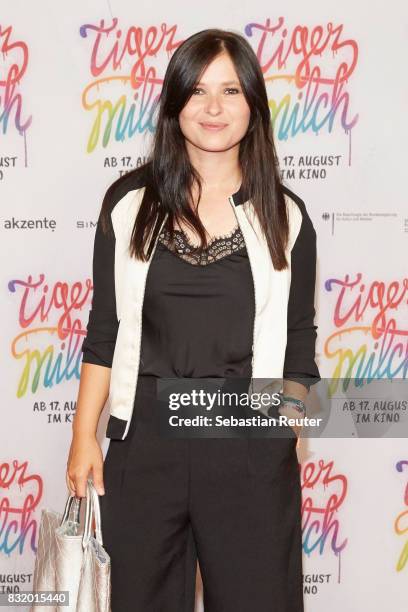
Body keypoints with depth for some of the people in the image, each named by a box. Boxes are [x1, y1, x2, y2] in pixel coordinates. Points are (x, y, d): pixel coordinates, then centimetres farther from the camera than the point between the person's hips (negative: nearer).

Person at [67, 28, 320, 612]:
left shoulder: (284, 216, 1)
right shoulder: (129, 203, 1)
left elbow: (297, 348, 5)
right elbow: (104, 331, 5)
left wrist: (288, 445, 1)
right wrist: (84, 435, 2)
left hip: (250, 451, 0)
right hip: (144, 442, 1)